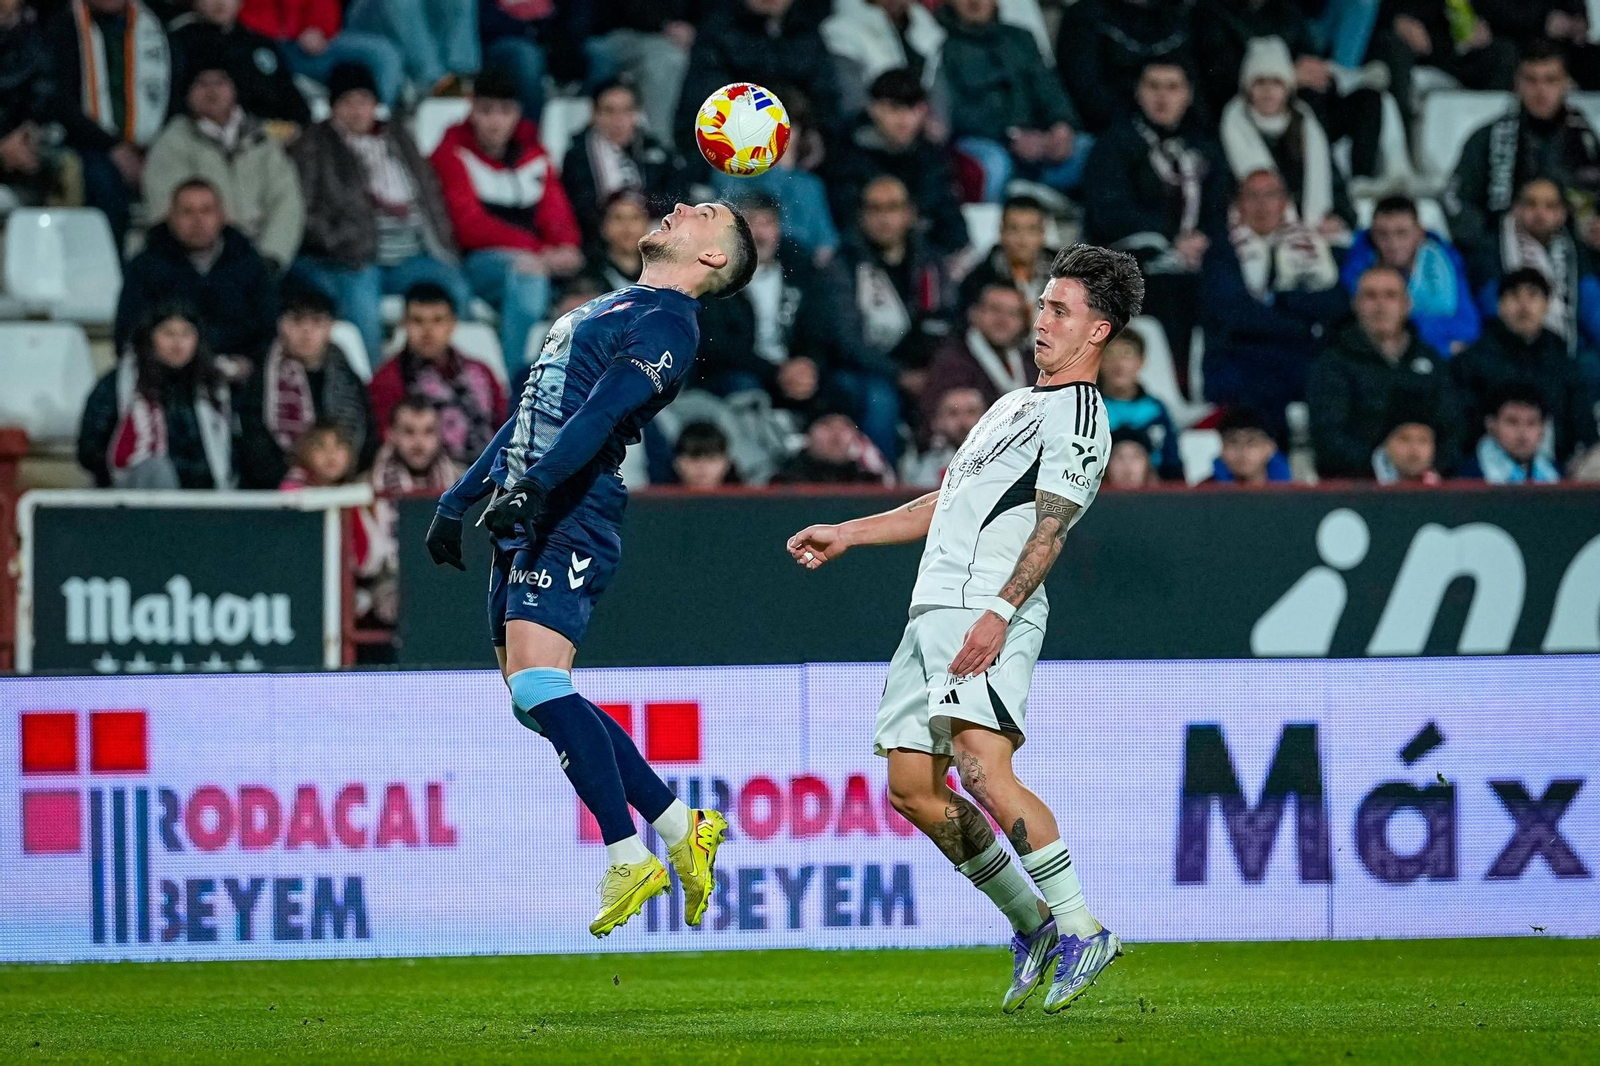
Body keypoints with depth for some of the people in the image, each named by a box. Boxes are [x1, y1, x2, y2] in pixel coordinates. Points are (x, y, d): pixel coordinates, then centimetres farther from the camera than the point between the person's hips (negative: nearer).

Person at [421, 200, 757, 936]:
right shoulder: (608, 308, 26)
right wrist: (457, 501, 29)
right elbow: (532, 414, 30)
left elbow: (603, 413, -20)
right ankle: (681, 829, 12)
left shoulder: (667, 324, -4)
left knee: (537, 687, -22)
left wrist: (533, 485, -32)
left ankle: (628, 858, -18)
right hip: (524, 521, 9)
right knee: (538, 701, 5)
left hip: (571, 519, -9)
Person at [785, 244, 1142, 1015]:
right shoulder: (1017, 404, 26)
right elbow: (948, 505, 34)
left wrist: (998, 611, -28)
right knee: (912, 787, 5)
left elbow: (1049, 527, -16)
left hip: (988, 614, -10)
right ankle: (1032, 926, 13)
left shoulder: (1078, 416, -4)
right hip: (935, 608, 10)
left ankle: (1081, 930, -23)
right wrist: (848, 535, 31)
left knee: (982, 768, -26)